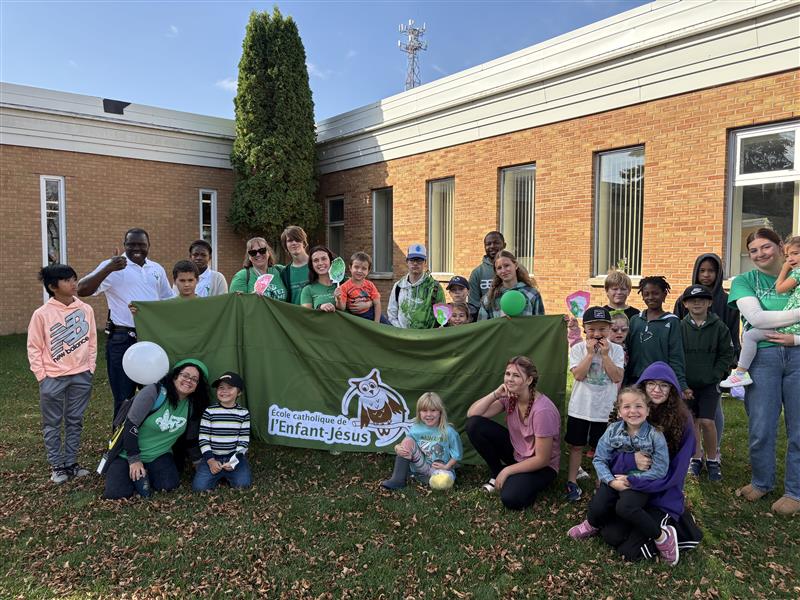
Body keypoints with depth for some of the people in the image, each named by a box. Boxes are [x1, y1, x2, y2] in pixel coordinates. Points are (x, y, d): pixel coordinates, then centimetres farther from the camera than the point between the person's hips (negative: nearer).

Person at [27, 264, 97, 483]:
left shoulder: (86, 309, 0)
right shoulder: (42, 313, -8)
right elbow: (34, 347, -2)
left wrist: (90, 368, 4)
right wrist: (42, 375, -6)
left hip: (81, 376, 3)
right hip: (53, 378, -2)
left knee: (75, 421, 11)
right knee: (52, 424, 8)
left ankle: (71, 463, 23)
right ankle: (56, 466, 20)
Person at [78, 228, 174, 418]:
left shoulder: (157, 269, 11)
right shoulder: (113, 267, -6)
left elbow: (168, 301, 18)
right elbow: (82, 290, -17)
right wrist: (110, 268, -29)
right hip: (123, 340, -5)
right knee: (124, 397, 5)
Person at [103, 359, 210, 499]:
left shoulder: (192, 406, -5)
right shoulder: (154, 392, -21)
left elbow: (191, 440, 9)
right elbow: (130, 426, -20)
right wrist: (134, 460, -19)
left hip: (159, 455, 4)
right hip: (129, 452, -4)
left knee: (168, 485, -22)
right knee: (116, 493, -22)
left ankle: (144, 473, 7)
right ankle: (134, 471, 8)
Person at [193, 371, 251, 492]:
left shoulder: (243, 413, 0)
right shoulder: (209, 412, -2)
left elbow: (244, 440, -1)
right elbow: (203, 438, -3)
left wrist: (234, 461, -12)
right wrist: (210, 460, -13)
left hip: (234, 456, 0)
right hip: (212, 456, 0)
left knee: (242, 484, -22)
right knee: (199, 486, -20)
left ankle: (227, 474, 11)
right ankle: (219, 475, 12)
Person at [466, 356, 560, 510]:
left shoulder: (542, 410, -29)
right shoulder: (509, 397, -10)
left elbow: (542, 459, -23)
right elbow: (472, 414, -13)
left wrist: (507, 471, -16)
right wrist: (495, 394, -25)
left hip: (542, 466, -6)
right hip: (516, 452, 6)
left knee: (511, 498, -33)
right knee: (474, 424, -14)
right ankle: (498, 473, 3)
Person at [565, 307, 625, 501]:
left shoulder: (616, 350, -3)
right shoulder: (578, 348, -5)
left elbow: (617, 378, -12)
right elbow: (578, 375, -17)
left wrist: (605, 355, -16)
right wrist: (590, 353, -18)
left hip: (605, 409, 0)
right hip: (580, 407, 0)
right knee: (576, 445, 10)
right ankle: (572, 482, 21)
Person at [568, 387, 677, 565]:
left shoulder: (655, 435, -12)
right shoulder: (613, 430, -4)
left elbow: (660, 470, -13)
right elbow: (599, 459, -4)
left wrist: (630, 479, -16)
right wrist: (611, 481, -19)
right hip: (614, 479, 3)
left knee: (625, 507, -32)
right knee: (597, 507, -22)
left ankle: (663, 536, -10)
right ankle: (593, 525, 14)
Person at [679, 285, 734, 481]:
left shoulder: (719, 326, -3)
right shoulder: (680, 327, -2)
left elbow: (727, 354, 0)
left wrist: (715, 375, -8)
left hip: (709, 384, -1)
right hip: (687, 384, 2)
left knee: (707, 421, -8)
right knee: (692, 421, 9)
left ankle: (712, 460, 13)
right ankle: (696, 458, 25)